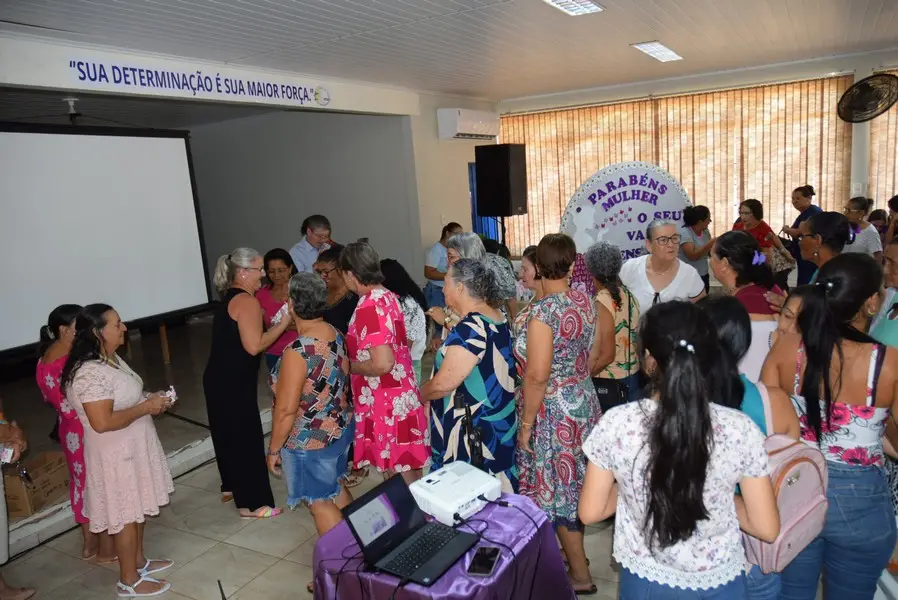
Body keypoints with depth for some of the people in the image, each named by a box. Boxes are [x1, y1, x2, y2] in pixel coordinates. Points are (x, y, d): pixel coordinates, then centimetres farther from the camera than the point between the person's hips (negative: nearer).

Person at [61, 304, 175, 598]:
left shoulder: (111, 359, 5)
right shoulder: (90, 372, -27)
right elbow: (102, 422, -31)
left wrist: (149, 398, 1)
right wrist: (146, 407, -23)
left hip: (131, 449, 10)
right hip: (115, 456, -10)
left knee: (137, 508, 22)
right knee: (125, 515, 5)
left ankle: (139, 561, 39)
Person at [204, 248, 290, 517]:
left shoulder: (230, 298, 13)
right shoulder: (246, 301, -17)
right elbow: (254, 346, -24)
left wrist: (274, 323, 11)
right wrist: (284, 322, -18)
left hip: (220, 379, 10)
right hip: (233, 383, -10)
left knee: (228, 433, 22)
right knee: (246, 437, -2)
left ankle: (231, 486, 38)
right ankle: (251, 503, 7)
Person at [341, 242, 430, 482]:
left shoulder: (369, 306, -22)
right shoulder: (388, 296, 5)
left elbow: (382, 364, -28)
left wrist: (349, 366, -11)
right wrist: (353, 352, 16)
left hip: (386, 404, -9)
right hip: (398, 397, 9)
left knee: (400, 476, 5)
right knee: (408, 470, 21)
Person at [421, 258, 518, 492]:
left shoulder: (470, 327, -22)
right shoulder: (497, 318, 6)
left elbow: (444, 383, -21)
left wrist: (421, 394, -4)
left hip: (471, 428, -9)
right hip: (496, 421, 9)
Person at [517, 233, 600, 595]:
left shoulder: (543, 311, -24)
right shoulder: (586, 302, 0)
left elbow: (537, 376, -24)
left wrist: (526, 424, -15)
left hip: (555, 412, -8)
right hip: (583, 402, 8)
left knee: (559, 490, 7)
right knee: (576, 483, 21)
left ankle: (580, 576, 21)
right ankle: (570, 552, 41)